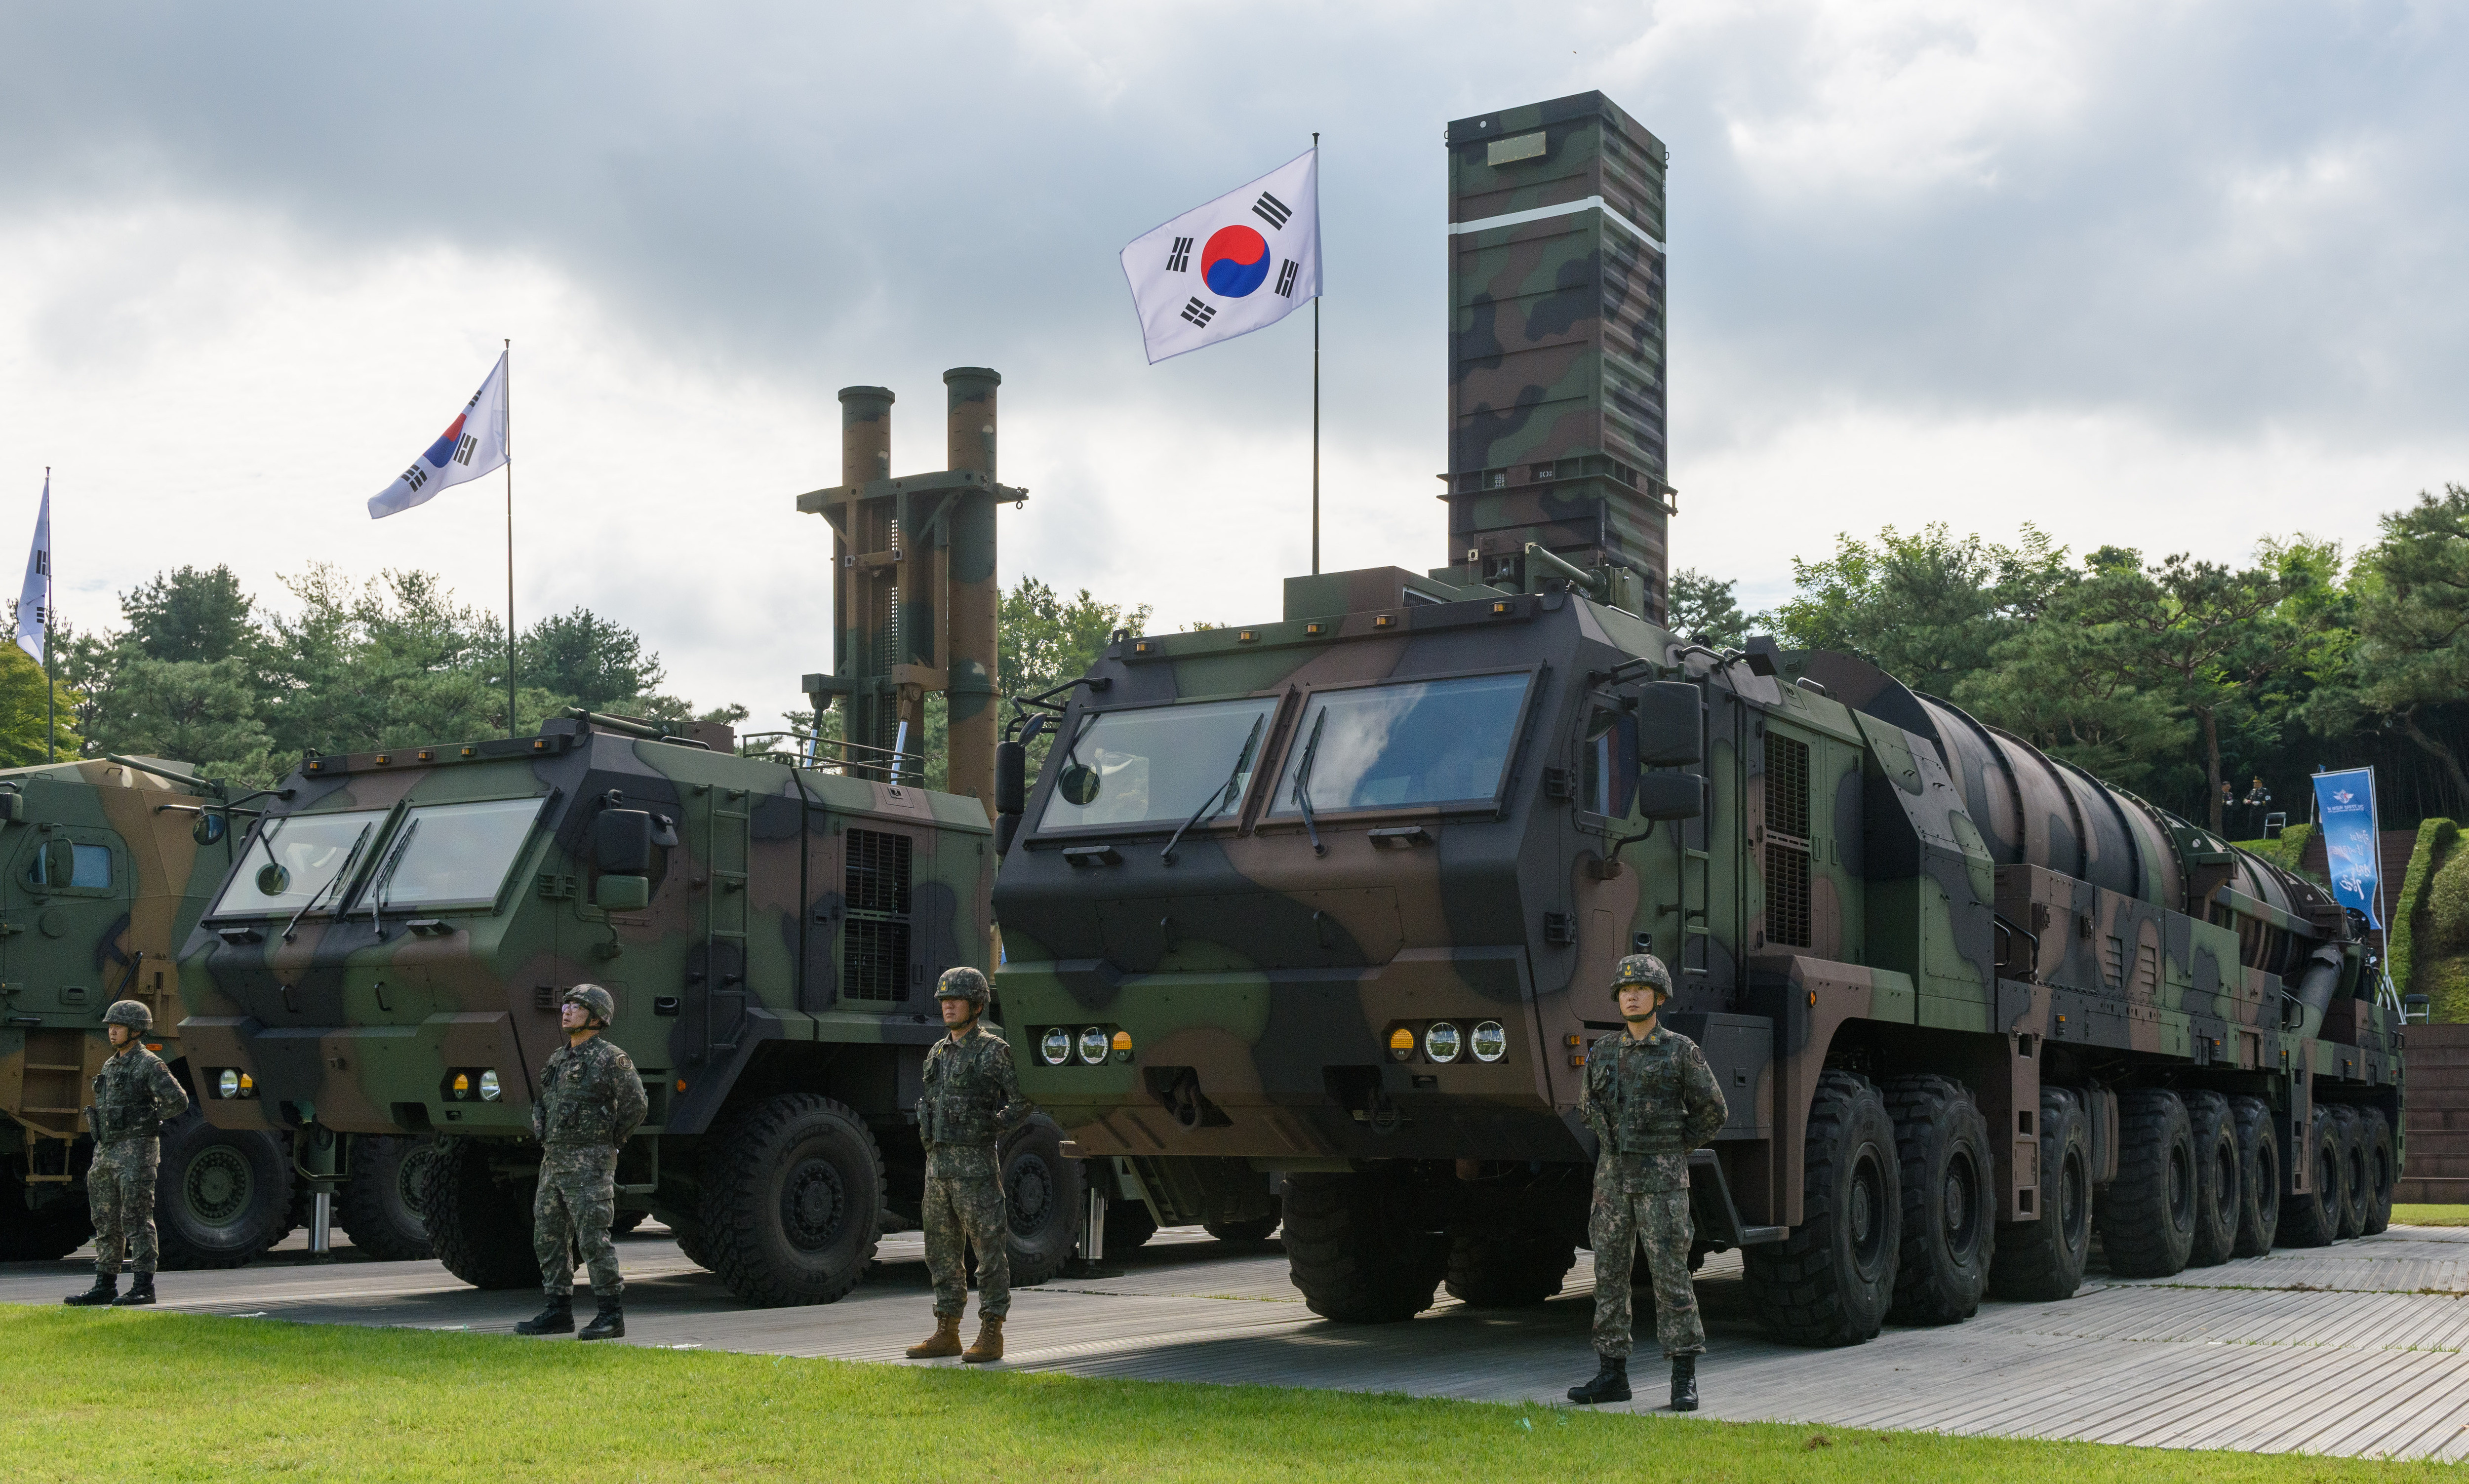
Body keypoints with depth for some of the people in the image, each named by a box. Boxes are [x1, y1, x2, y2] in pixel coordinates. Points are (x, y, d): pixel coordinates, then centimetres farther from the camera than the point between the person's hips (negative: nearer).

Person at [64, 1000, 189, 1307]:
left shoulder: (150, 1065, -9)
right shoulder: (110, 1066, 17)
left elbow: (178, 1101, -16)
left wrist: (147, 1121, -6)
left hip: (137, 1151, -9)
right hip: (107, 1152, 9)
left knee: (137, 1220, -9)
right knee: (106, 1222, 10)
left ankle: (144, 1287, -8)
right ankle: (105, 1286, 15)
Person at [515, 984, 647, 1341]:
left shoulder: (611, 1059, -8)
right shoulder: (557, 1059, 16)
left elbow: (637, 1105, -11)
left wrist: (609, 1142, -4)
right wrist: (549, 1139, 13)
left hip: (590, 1164, -8)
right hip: (553, 1161, 8)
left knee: (594, 1239, -9)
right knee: (549, 1238, 9)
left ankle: (611, 1315, -5)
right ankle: (559, 1312, 17)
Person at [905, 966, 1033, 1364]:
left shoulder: (993, 1051, -7)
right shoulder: (938, 1053, 15)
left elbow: (1024, 1101, -8)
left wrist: (989, 1130, -9)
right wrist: (930, 1137, 11)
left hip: (976, 1167, -8)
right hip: (938, 1165, 8)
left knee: (989, 1250, -3)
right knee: (942, 1252, 10)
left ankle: (991, 1335, 0)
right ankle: (946, 1334, 17)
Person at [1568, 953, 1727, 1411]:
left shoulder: (1681, 1051, -4)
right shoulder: (1603, 1052, 8)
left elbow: (1713, 1111, 1)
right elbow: (1588, 1103, 24)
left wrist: (1671, 1147, 2)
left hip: (1662, 1179, -5)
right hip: (1613, 1178, 5)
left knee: (1670, 1275, -6)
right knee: (1610, 1274, 5)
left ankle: (1685, 1379, -1)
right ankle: (1612, 1375, 12)